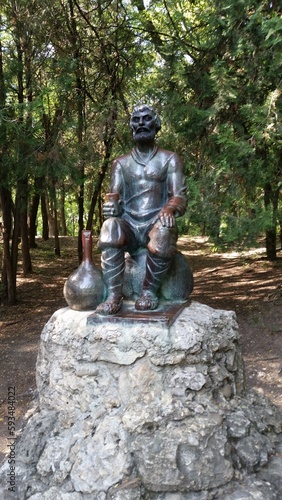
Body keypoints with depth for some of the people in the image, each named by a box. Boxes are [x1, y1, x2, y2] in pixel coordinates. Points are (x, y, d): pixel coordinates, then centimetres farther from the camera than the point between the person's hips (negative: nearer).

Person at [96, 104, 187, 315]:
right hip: (129, 225, 2)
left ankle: (149, 291, -17)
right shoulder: (121, 163, 18)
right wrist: (112, 204, -19)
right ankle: (114, 295, -33)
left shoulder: (170, 159, 11)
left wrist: (169, 208, -24)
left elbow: (180, 197, 1)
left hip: (156, 223, -2)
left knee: (162, 238, -38)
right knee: (110, 227, -34)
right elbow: (115, 196, 8)